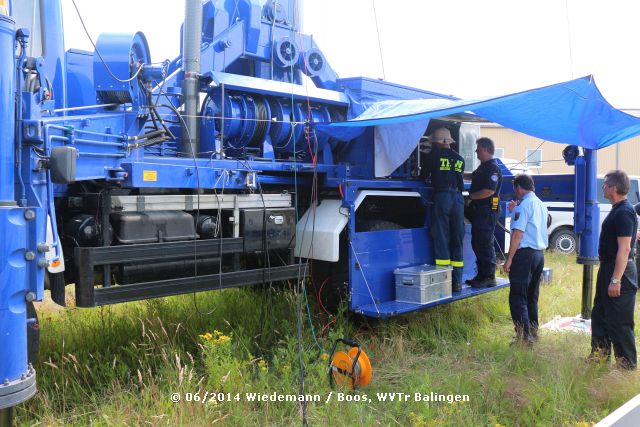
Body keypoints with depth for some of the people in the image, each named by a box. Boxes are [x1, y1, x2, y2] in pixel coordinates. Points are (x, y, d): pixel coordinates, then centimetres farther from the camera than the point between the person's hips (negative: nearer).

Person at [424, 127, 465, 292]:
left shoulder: (435, 154, 3)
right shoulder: (459, 159, 15)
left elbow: (424, 175, 11)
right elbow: (459, 178, 19)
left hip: (442, 196, -4)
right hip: (458, 197, 4)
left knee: (441, 237, -1)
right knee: (457, 239, 8)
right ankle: (457, 281, 11)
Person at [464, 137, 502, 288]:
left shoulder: (493, 168, -14)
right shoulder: (483, 167, 18)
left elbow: (489, 191, -24)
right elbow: (473, 176, 39)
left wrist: (471, 197, -14)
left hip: (487, 212, -10)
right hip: (479, 210, 10)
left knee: (485, 244, -7)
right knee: (477, 243, 13)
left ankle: (489, 277, -1)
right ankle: (481, 275, 21)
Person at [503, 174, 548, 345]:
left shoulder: (523, 205, -13)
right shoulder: (541, 205, 14)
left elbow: (518, 234, -19)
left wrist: (509, 259, -16)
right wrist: (515, 212, 26)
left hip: (525, 253, -9)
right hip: (540, 253, 9)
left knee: (517, 297, -6)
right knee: (532, 297, 18)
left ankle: (524, 337, -8)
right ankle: (533, 332, 25)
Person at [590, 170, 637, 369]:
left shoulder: (624, 212, -19)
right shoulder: (617, 210, 13)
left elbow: (624, 248, -25)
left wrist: (616, 280, -26)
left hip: (619, 271, -11)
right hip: (608, 267, 11)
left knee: (619, 322, -2)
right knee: (600, 315, 18)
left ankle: (627, 365, 9)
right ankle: (599, 356, 29)